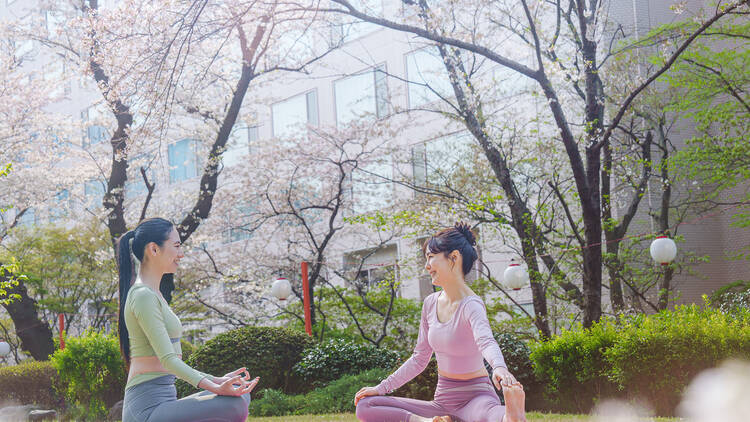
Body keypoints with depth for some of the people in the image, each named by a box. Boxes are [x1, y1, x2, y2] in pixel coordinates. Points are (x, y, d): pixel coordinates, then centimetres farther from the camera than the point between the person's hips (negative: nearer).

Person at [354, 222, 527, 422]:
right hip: (442, 401, 8)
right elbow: (419, 360, 18)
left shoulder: (471, 305, -15)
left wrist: (499, 368, -60)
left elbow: (486, 341, -38)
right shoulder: (431, 304, 7)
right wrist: (381, 388, 15)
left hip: (475, 396, -8)